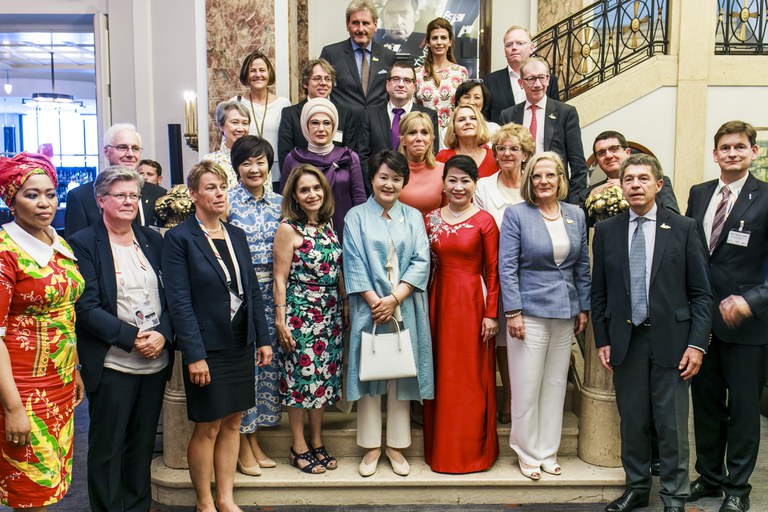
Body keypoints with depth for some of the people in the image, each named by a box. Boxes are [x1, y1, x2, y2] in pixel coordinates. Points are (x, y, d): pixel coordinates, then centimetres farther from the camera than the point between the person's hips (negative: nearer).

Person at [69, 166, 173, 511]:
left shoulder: (152, 240, 9)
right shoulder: (84, 243, -5)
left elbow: (170, 295, 7)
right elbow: (86, 307, -12)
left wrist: (162, 334, -10)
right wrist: (132, 338, -18)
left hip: (156, 362, 5)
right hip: (111, 364, -4)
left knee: (143, 443, 16)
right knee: (107, 448, 7)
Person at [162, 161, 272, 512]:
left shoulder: (237, 236, 9)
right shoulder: (179, 238, -9)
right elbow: (179, 301, -14)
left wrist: (263, 338, 7)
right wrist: (194, 354, -18)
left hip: (240, 344, 6)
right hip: (207, 347, -6)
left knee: (232, 422, 13)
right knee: (208, 427, 5)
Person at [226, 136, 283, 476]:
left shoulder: (279, 203, 9)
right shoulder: (228, 202, -4)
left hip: (270, 291, 5)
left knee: (266, 360, 9)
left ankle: (254, 441, 24)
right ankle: (242, 448, 13)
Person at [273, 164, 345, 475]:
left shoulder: (328, 225, 9)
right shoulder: (288, 229, -9)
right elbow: (280, 278, -9)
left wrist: (345, 305, 11)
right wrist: (280, 320, -12)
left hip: (330, 313, 6)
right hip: (300, 313, -6)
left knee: (324, 375, 12)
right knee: (300, 376, 2)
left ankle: (317, 442, 25)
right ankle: (299, 447, 17)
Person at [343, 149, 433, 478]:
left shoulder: (413, 217, 10)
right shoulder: (356, 217, 5)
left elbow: (421, 261, 0)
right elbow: (354, 263, -3)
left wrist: (394, 299, -12)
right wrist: (375, 302, -13)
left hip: (405, 309, 2)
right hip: (369, 308, -1)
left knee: (402, 374, 6)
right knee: (369, 373, 4)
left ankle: (396, 446, 18)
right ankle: (371, 446, 16)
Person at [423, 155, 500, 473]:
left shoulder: (485, 221, -5)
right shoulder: (431, 219, 7)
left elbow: (493, 271, -5)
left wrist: (491, 313, -10)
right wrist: (424, 306, 3)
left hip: (472, 302, -4)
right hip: (438, 301, 4)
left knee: (472, 375, 3)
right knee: (441, 374, 11)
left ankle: (473, 450, 19)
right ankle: (440, 448, 25)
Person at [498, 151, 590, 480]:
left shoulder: (576, 215, 8)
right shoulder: (516, 214, -5)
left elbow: (582, 265, 13)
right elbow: (506, 267, -9)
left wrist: (583, 308, 10)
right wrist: (513, 312, -13)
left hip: (565, 314, 4)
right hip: (530, 311, -4)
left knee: (556, 386, 11)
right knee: (527, 387, 2)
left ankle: (547, 451, 25)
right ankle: (528, 453, 20)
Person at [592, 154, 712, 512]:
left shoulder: (683, 228, 1)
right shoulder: (606, 230, 5)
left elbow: (700, 292, 0)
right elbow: (599, 292, 7)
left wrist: (697, 344, -7)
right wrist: (602, 341, 3)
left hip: (670, 340, -1)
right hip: (625, 341, 2)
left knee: (673, 425, 5)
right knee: (632, 422, 11)